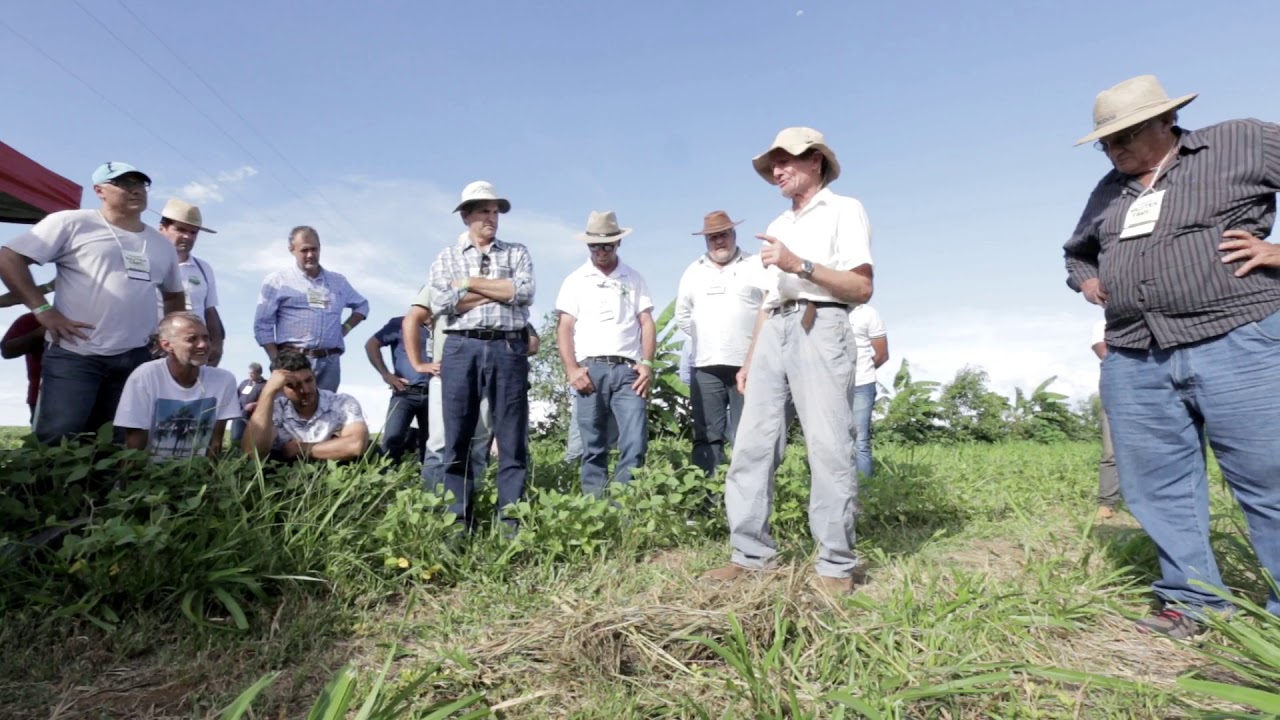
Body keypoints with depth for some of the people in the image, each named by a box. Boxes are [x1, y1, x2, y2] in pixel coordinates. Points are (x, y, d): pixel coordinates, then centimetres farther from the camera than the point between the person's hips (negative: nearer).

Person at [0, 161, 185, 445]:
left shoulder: (161, 244, 17)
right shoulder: (72, 222, 1)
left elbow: (174, 294, 29)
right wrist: (42, 309, -10)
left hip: (135, 359, 5)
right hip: (75, 354, -4)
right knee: (58, 441, -9)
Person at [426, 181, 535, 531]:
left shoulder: (517, 252, 15)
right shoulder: (447, 256, 14)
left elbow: (524, 292, -5)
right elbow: (440, 303, -3)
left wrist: (471, 283, -3)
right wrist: (499, 291, -4)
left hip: (508, 350, 0)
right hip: (462, 349, 1)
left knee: (512, 437, 0)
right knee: (457, 437, 2)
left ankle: (511, 521, 6)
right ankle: (459, 521, 12)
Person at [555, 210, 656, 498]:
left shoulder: (634, 279, 14)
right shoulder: (576, 280, 12)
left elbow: (646, 322, 9)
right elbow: (565, 328, 5)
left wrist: (647, 363, -4)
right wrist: (571, 369, -7)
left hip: (627, 370, 1)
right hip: (590, 369, 0)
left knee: (635, 443, -9)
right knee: (593, 448, 3)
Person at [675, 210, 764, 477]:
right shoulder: (693, 271, 14)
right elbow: (682, 315, 21)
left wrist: (755, 342, 0)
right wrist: (702, 339, 14)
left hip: (748, 366, -3)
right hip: (706, 367, 3)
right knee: (707, 437, 5)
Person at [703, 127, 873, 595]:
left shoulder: (844, 210, 7)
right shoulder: (778, 225, 26)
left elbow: (862, 288, -5)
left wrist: (800, 264, -16)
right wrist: (749, 360, 17)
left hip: (820, 328, -6)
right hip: (773, 333, 7)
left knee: (828, 448, -9)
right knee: (752, 446, 0)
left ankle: (836, 565, 0)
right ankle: (751, 553, 6)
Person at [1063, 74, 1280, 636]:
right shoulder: (1108, 191, 18)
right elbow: (1075, 251, 34)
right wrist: (1085, 280, 13)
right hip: (1134, 363, 5)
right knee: (1158, 488, 7)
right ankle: (1191, 600, 20)